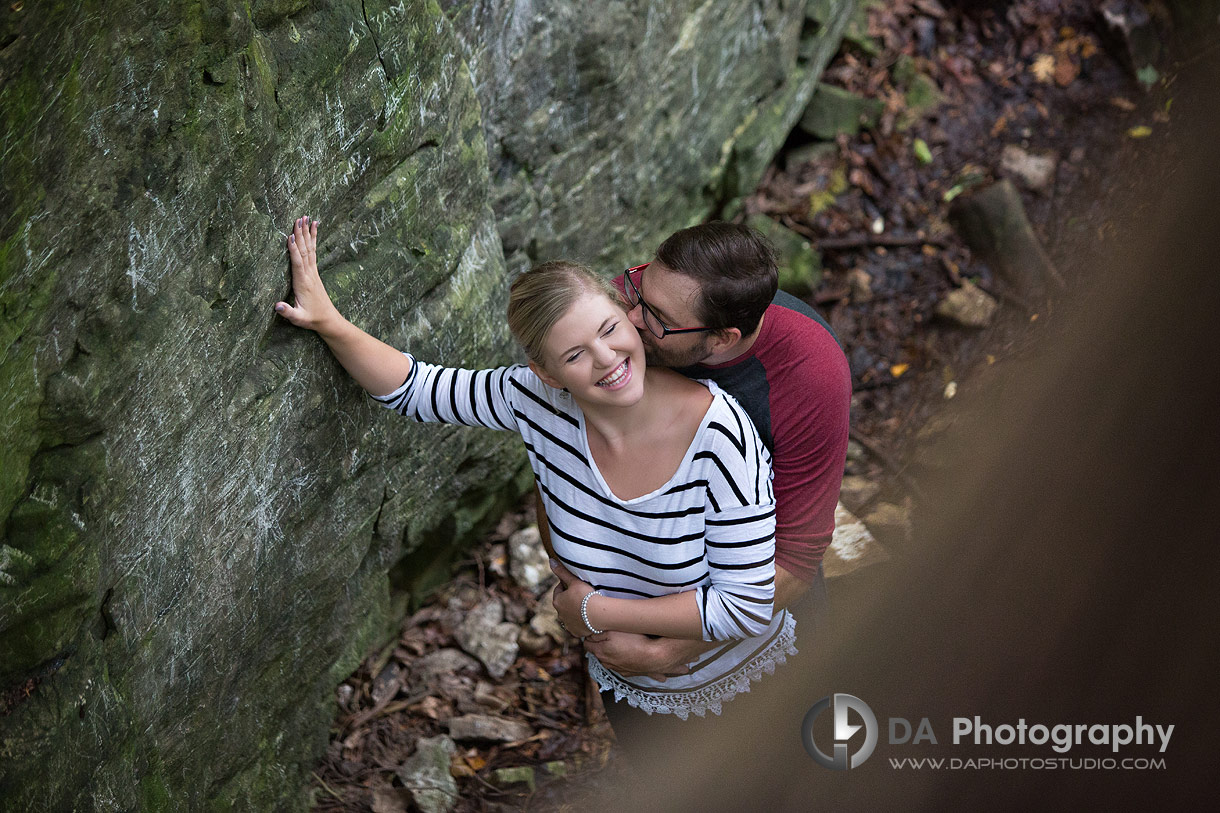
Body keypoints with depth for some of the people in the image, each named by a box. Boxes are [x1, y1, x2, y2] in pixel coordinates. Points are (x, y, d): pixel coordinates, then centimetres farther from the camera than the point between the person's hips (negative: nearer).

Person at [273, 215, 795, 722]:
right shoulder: (539, 401, -19)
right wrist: (328, 322, -20)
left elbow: (747, 606, -28)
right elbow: (411, 389, -4)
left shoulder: (719, 435, -32)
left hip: (739, 677, -3)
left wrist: (595, 611, -22)